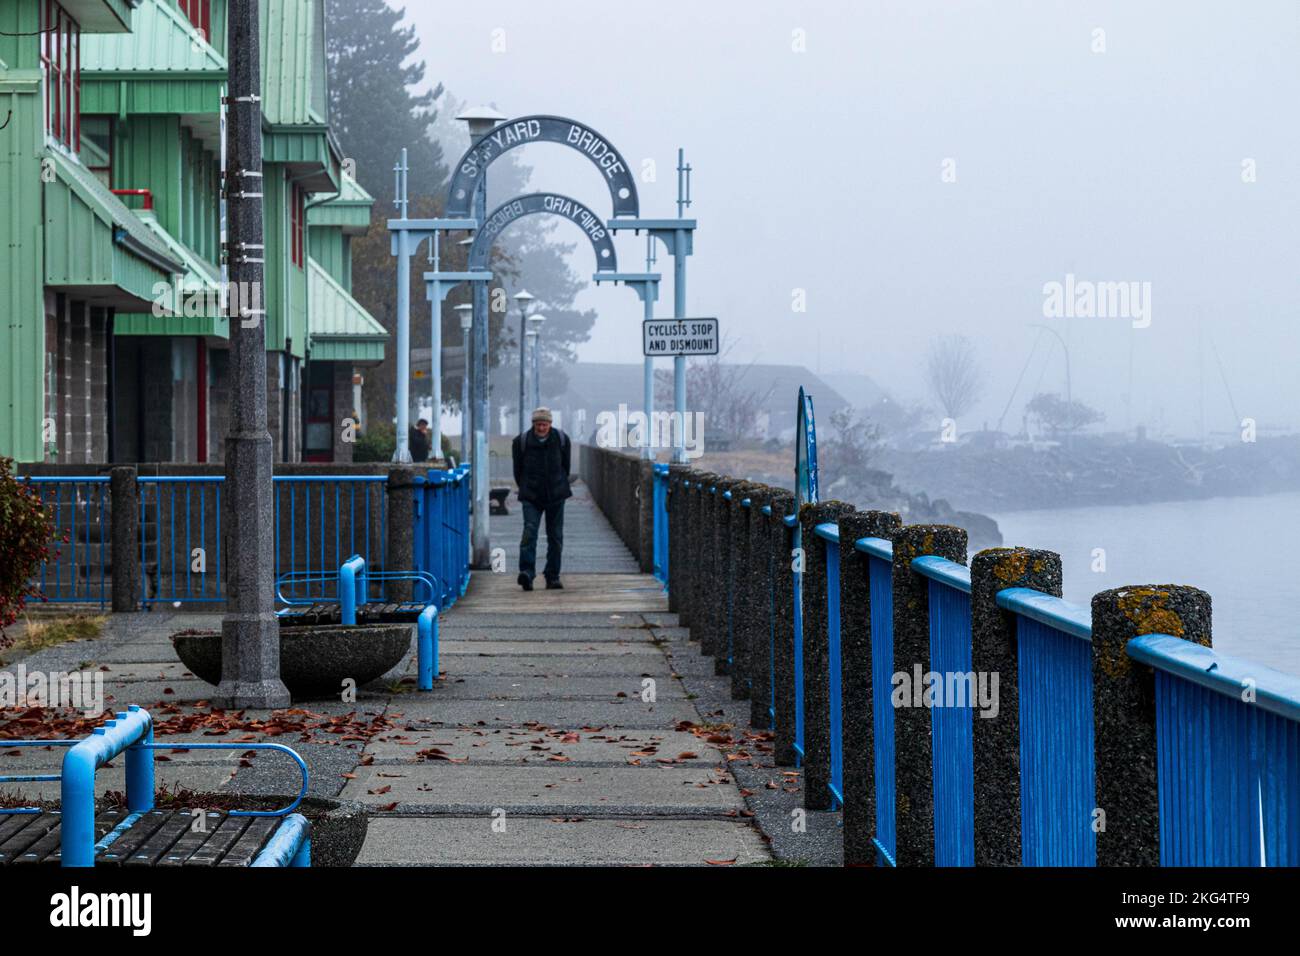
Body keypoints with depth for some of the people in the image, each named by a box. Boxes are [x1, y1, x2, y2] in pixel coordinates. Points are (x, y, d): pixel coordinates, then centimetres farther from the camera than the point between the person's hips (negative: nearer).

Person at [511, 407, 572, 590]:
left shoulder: (561, 439, -1)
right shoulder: (521, 441, -7)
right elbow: (518, 469, 6)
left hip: (556, 495, 2)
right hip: (531, 496, -2)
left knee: (555, 536, 5)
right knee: (529, 532, -18)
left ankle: (552, 577, 12)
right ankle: (527, 573, -26)